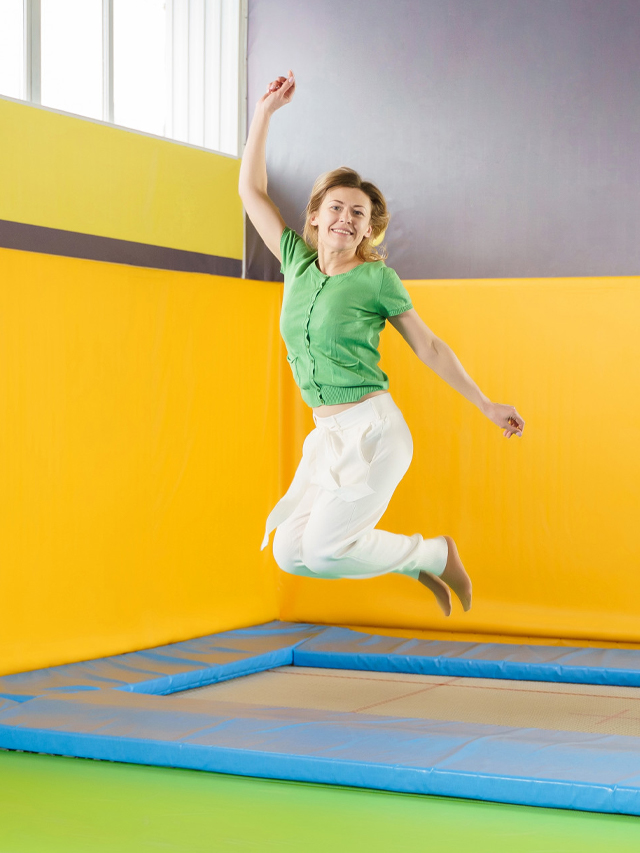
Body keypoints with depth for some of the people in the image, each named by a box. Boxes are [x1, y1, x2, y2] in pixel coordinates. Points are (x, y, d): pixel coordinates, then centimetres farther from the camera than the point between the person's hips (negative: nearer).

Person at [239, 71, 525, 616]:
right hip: (327, 437, 6)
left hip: (373, 430, -6)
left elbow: (428, 346, 4)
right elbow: (251, 190, 13)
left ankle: (436, 553, 6)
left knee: (325, 549, -19)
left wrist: (486, 406, 8)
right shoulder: (298, 263, 9)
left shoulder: (376, 279, -4)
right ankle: (416, 564, 15)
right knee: (291, 551, -6)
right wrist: (266, 110, 10)